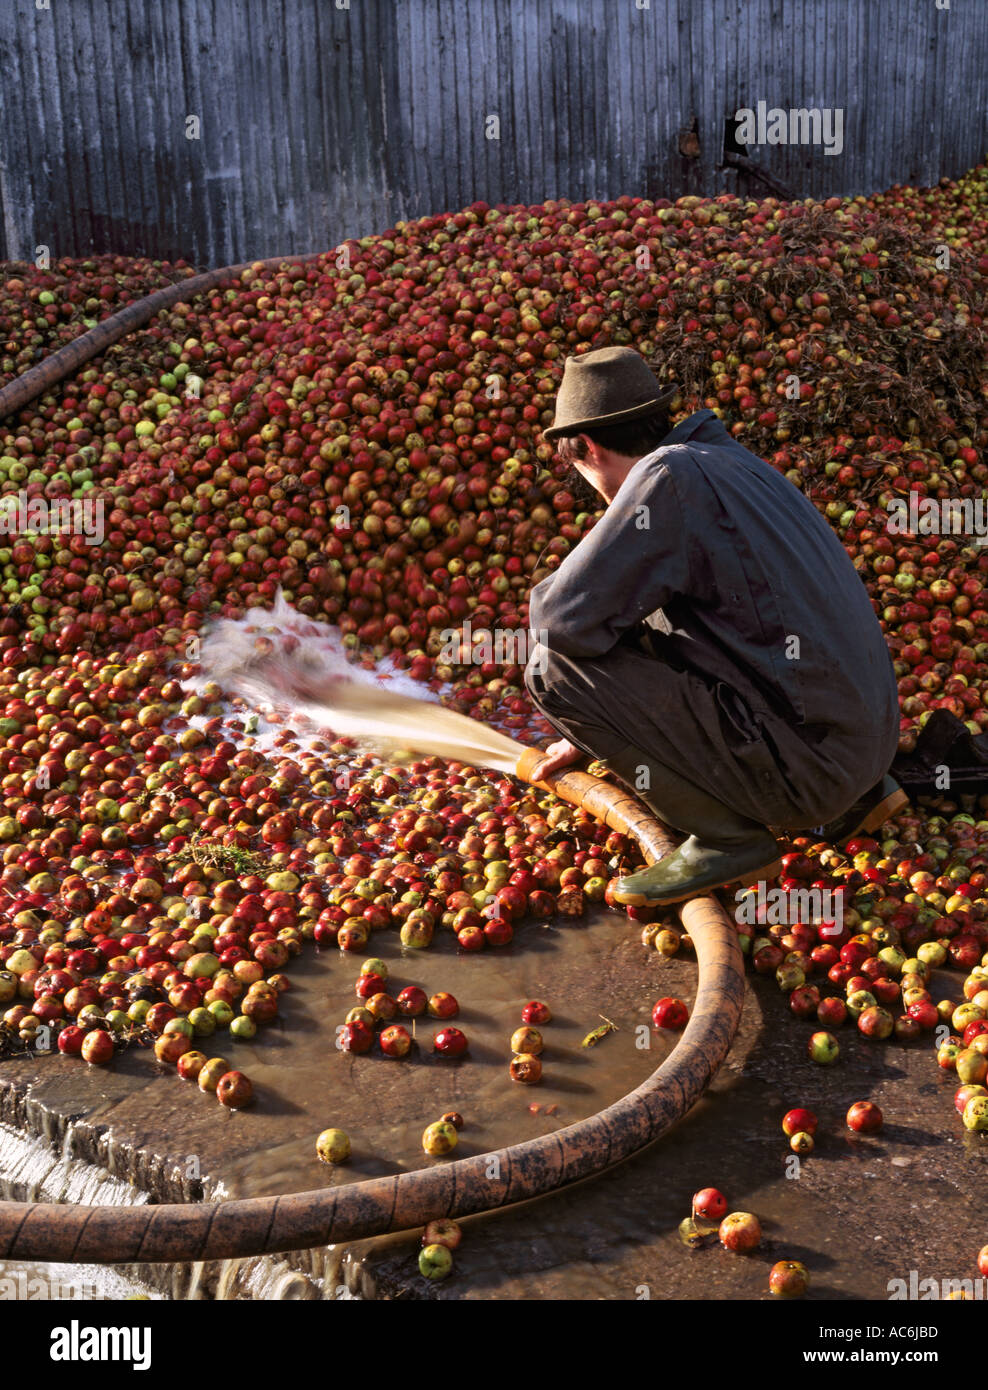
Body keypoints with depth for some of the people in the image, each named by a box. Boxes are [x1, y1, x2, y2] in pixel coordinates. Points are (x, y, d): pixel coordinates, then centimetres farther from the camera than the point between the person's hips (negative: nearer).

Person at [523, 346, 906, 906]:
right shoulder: (729, 460, 15)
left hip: (802, 764, -9)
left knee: (555, 667, -11)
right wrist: (593, 735, 33)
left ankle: (728, 838, -3)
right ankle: (855, 796, 21)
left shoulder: (667, 474, -13)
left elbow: (565, 617, -18)